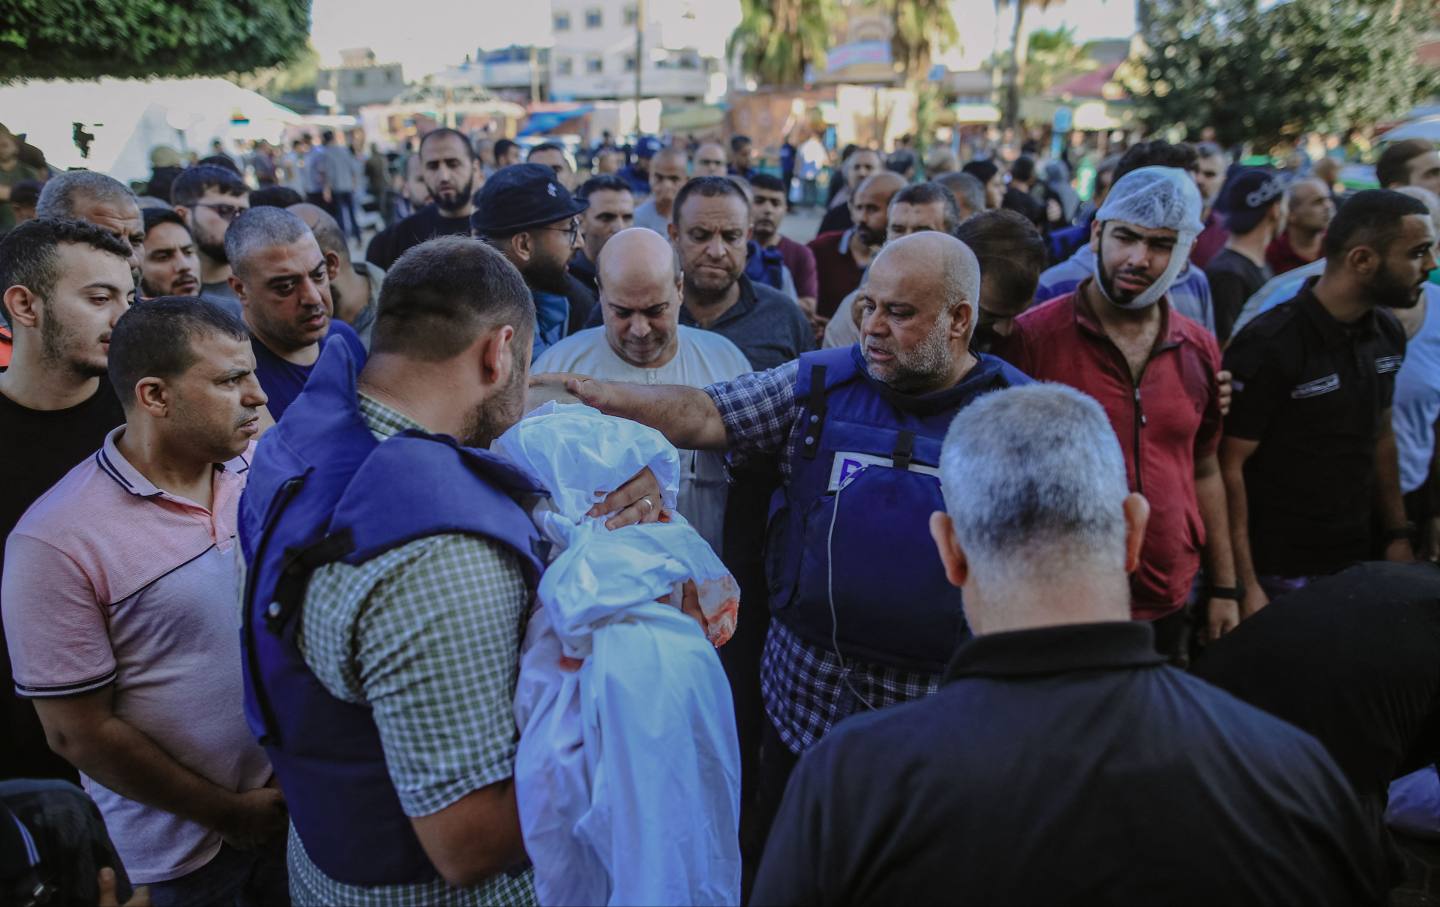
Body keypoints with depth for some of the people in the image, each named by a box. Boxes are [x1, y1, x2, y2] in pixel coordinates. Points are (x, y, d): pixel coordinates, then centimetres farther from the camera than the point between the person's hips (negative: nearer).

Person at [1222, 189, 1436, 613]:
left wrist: (1397, 534, 12)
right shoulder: (1267, 347, -19)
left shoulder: (1389, 335, 3)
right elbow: (1228, 467, -19)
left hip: (1359, 561, 7)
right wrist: (1243, 586, -21)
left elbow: (1381, 435, 15)